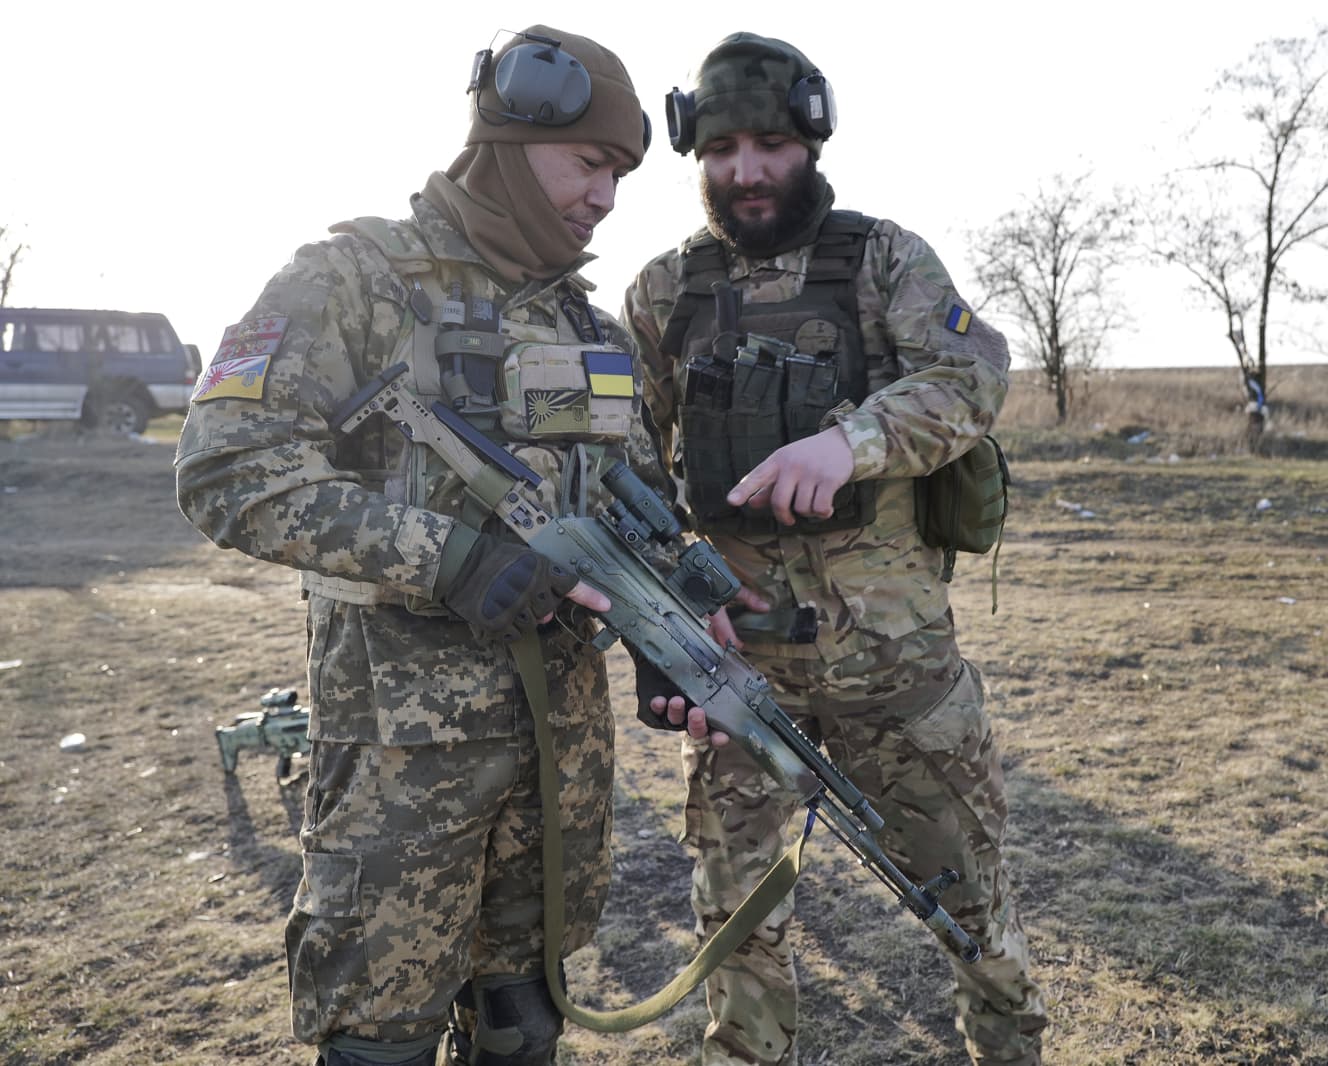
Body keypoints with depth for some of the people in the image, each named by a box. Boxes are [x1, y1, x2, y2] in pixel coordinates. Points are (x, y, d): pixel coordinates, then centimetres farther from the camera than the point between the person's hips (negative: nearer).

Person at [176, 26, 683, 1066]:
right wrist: (446, 557, -24)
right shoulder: (357, 278, -7)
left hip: (568, 708, 6)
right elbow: (229, 470, -17)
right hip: (406, 724, -5)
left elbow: (645, 503, 16)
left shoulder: (592, 322, 12)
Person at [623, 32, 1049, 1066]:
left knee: (964, 866, 11)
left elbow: (971, 372, -14)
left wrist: (851, 437, -32)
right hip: (733, 634, 2)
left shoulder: (885, 258, 2)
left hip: (890, 632, -1)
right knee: (735, 886, 12)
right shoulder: (664, 291, 7)